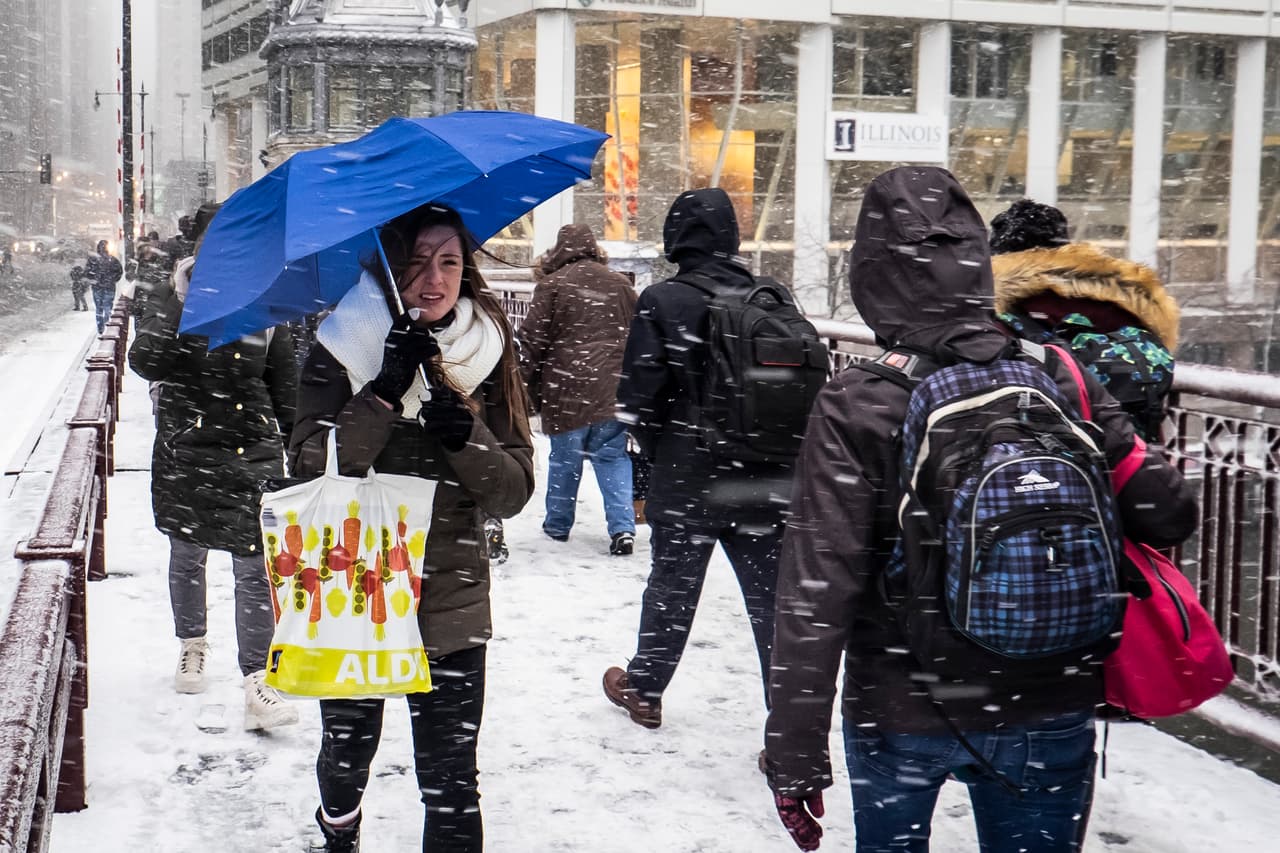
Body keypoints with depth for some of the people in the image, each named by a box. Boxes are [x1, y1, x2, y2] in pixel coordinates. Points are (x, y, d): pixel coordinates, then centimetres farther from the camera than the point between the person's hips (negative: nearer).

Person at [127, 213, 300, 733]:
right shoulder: (167, 300, -3)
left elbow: (284, 383, 9)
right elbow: (145, 362, -20)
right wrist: (181, 304, -27)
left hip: (254, 453, 0)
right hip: (185, 453, 0)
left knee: (255, 566, -6)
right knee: (187, 557, 18)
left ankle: (257, 682, -6)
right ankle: (191, 646, 43)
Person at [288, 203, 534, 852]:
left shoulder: (487, 356, 1)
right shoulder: (344, 349, -3)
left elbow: (514, 493, -1)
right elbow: (308, 470, -14)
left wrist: (465, 432, -20)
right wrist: (385, 394, -24)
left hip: (451, 603, 0)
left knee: (450, 783, -5)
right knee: (346, 754, 20)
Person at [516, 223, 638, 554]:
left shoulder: (553, 284, -3)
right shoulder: (621, 284, 9)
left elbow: (531, 341, -4)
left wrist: (529, 390, 6)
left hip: (567, 390, -3)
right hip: (613, 390, 3)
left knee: (564, 459, 10)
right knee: (613, 458, 7)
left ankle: (558, 524, 22)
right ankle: (623, 528, -3)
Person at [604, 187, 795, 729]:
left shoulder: (662, 301, -11)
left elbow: (639, 396, -11)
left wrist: (660, 452, 8)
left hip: (687, 480, -2)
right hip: (767, 482, 2)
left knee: (672, 585, 16)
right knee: (772, 598, 5)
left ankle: (644, 689, 36)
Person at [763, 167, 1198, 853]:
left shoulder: (856, 405, -17)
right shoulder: (1059, 379, -9)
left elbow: (817, 593, -18)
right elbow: (1167, 514, -3)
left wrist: (794, 753, -12)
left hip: (900, 717, -1)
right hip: (1049, 715, 2)